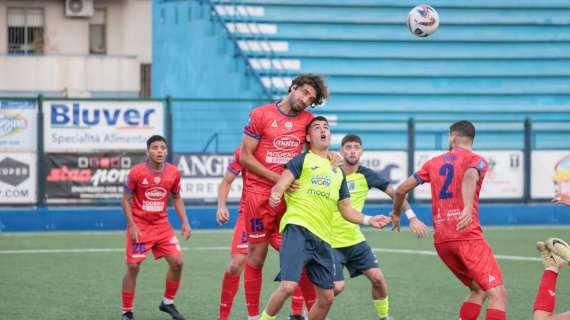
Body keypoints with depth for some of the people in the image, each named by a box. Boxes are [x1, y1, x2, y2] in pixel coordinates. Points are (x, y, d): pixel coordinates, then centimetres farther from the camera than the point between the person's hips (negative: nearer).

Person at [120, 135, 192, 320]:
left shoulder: (173, 172, -3)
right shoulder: (137, 172, -14)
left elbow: (176, 198, 11)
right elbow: (126, 200, -6)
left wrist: (185, 222, 3)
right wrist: (132, 226, -14)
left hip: (162, 225, 4)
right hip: (139, 226, -4)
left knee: (177, 262, -3)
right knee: (133, 267, -6)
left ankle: (168, 303, 18)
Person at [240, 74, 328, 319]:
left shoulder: (308, 119, 8)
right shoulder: (260, 115, -3)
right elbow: (245, 157, -5)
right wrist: (278, 179, -13)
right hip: (260, 195, -3)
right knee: (256, 257, 2)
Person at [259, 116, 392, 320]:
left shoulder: (338, 172, 22)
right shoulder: (302, 160, 5)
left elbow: (346, 210, 27)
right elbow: (280, 185, -9)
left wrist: (368, 220, 12)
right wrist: (275, 195, -32)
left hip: (323, 238, 6)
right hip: (298, 229, -6)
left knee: (327, 297, 6)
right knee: (288, 286, -22)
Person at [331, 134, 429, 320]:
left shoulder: (366, 176, -2)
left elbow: (394, 193, 4)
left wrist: (412, 217, -3)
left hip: (355, 240, 4)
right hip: (331, 242, -4)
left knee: (377, 278, -6)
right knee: (337, 286, -15)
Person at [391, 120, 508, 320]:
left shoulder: (435, 163, 18)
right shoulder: (476, 161, 3)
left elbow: (402, 189, 21)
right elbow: (470, 176, -21)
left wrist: (396, 214, 40)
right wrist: (468, 208, -38)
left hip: (441, 240, 6)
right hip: (468, 235, -6)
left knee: (478, 290, 20)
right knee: (497, 294, -11)